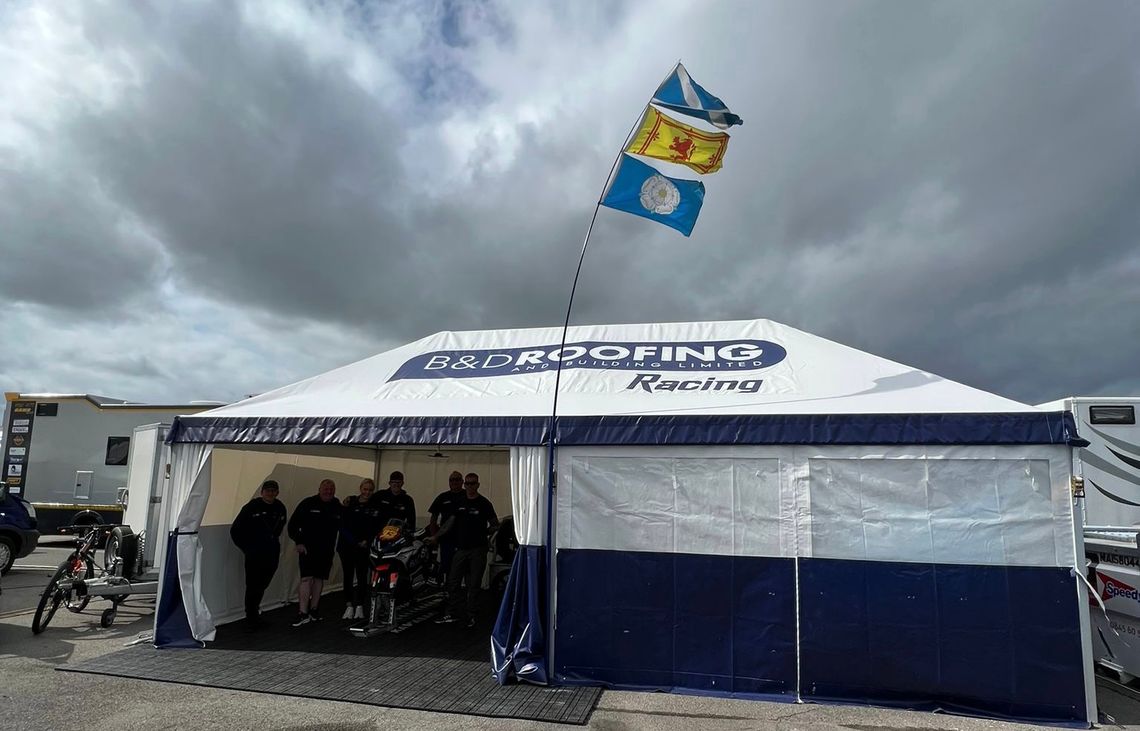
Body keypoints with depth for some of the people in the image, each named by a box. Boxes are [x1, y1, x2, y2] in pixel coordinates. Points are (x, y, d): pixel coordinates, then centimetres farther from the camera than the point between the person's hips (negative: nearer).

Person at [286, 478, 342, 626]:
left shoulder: (338, 506, 6)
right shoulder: (308, 503, -5)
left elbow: (342, 526, 18)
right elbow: (293, 524, -3)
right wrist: (299, 542, -9)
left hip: (326, 550, 4)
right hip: (307, 548, -4)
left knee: (319, 578, 9)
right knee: (306, 578, -11)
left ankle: (313, 610, 20)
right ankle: (303, 614, -10)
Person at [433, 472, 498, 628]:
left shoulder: (484, 503, -3)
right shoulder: (459, 502, 10)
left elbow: (495, 524, 2)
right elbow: (451, 522, 16)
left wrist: (483, 533, -9)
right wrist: (436, 537, 13)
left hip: (478, 549, -4)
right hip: (461, 548, 4)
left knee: (474, 585, 3)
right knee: (452, 582, 5)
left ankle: (470, 615, 13)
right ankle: (453, 613, 16)